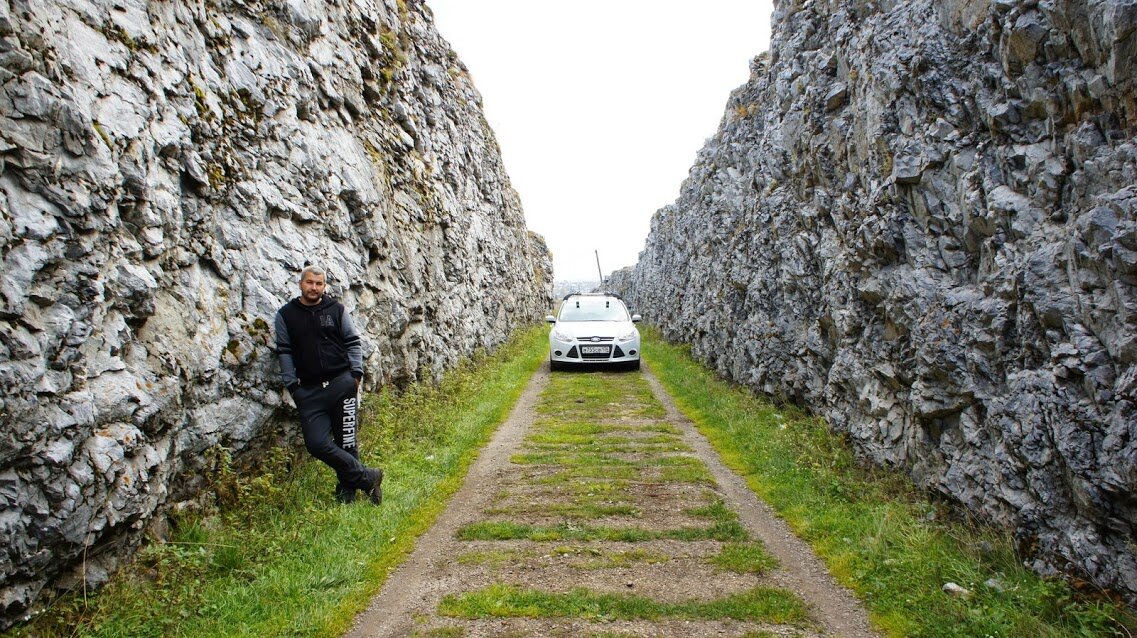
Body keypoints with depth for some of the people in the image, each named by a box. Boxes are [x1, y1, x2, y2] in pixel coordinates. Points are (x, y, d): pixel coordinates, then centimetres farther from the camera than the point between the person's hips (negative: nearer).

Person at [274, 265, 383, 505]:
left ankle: (347, 490, 14)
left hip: (342, 383, -1)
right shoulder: (286, 315, 7)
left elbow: (353, 342, 10)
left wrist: (356, 373, 0)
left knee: (346, 441, -2)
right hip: (309, 390, 1)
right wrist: (292, 385, 0)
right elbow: (284, 352, 7)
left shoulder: (336, 309, 7)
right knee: (317, 444, -11)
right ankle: (367, 477, -1)